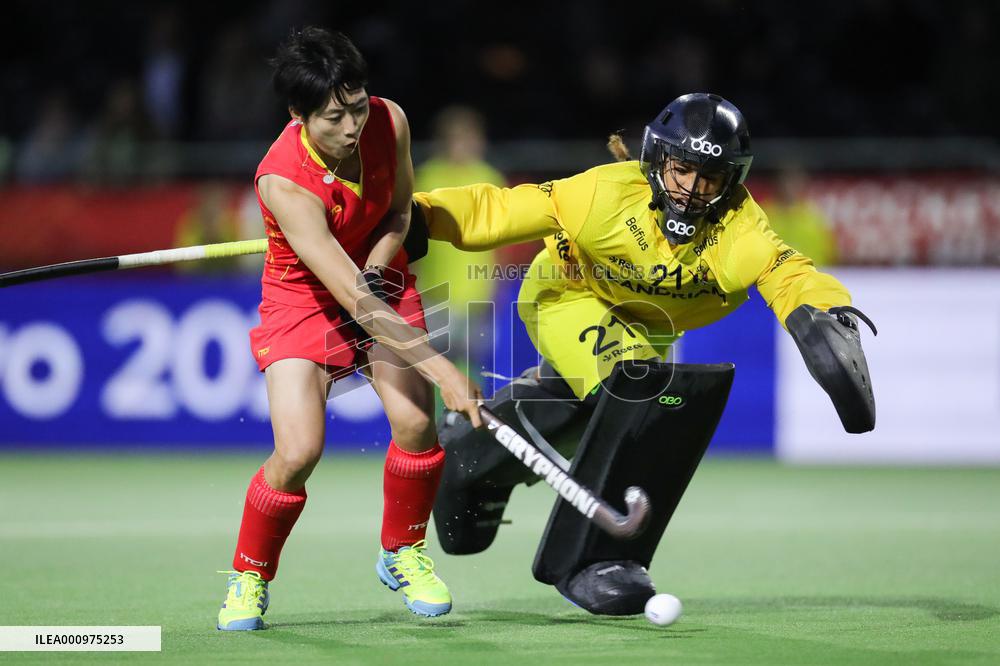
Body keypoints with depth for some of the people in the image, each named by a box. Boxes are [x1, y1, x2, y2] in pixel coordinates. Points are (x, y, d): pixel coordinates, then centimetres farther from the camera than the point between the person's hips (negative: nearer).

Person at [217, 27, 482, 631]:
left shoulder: (390, 121, -19)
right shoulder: (284, 182, -34)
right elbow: (354, 302, -38)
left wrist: (375, 267, -16)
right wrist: (443, 370, -43)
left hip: (379, 274, 4)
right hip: (303, 299, -4)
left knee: (416, 422, -16)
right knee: (299, 451, -19)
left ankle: (402, 553, 11)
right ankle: (249, 578, 7)